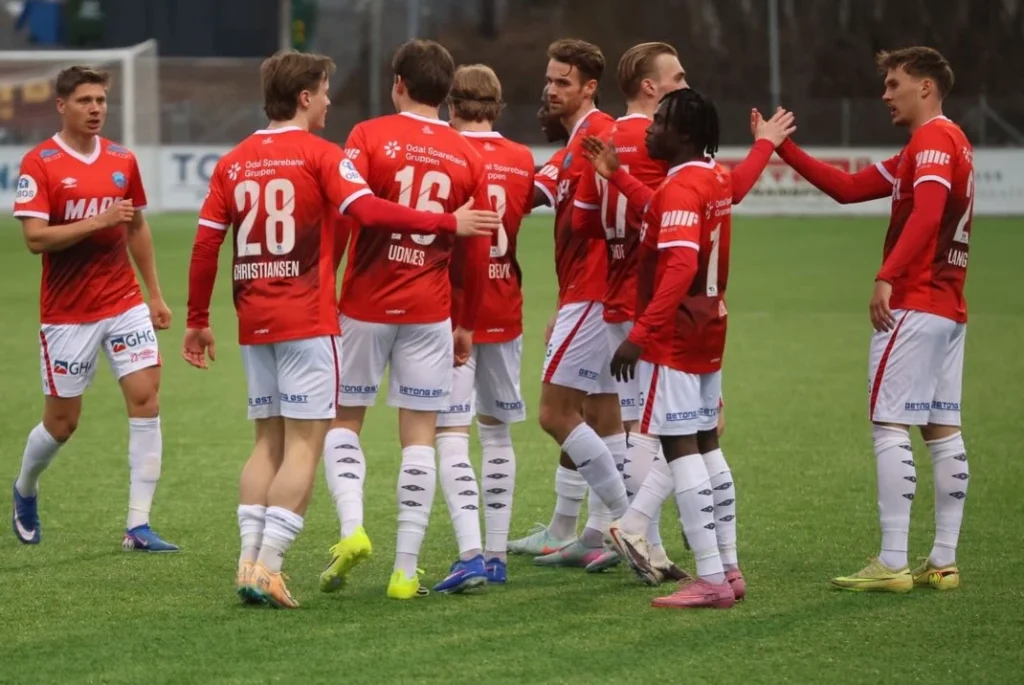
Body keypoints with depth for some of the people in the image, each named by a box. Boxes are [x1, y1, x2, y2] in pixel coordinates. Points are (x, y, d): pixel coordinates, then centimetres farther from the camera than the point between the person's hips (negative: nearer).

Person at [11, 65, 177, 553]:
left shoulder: (122, 160, 6)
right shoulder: (39, 163, -9)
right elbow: (35, 238, -17)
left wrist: (155, 294, 16)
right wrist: (98, 222, -24)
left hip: (124, 304, 4)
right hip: (66, 312, -4)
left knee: (146, 399, -10)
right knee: (62, 422, 5)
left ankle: (138, 526, -8)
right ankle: (25, 490, 37)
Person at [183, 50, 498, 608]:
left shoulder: (233, 162, 10)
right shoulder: (319, 155, -6)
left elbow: (205, 244, 8)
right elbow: (369, 211, -20)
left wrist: (197, 321, 16)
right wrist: (448, 223, -15)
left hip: (254, 324, 6)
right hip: (307, 321, -6)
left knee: (269, 441, 14)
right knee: (304, 444, -3)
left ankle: (249, 562, 6)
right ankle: (268, 568, -10)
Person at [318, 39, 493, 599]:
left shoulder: (369, 137, -4)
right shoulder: (468, 156, 4)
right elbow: (477, 250, 6)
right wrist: (467, 323, 16)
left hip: (365, 306, -2)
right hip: (430, 312, 2)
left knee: (344, 422, 12)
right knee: (419, 437, 4)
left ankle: (352, 528, -10)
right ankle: (405, 570, 2)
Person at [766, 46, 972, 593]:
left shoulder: (933, 139, -9)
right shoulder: (945, 143, 21)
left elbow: (927, 212, -25)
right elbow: (848, 188, 20)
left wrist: (888, 276, -31)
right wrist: (785, 149, 15)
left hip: (912, 305, -10)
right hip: (948, 309, 10)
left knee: (889, 426, -8)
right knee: (943, 430, 7)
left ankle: (892, 564, -10)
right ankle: (943, 562, 7)